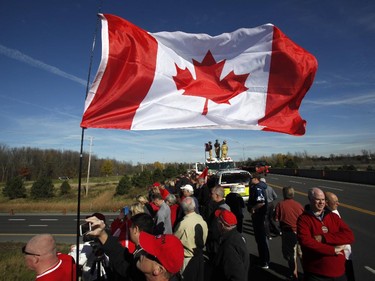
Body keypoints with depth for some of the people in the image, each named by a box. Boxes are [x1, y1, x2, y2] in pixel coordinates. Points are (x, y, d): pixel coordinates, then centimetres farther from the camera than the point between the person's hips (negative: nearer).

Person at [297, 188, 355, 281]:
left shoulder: (333, 216, 4)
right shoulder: (303, 219, -10)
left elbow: (350, 236, -8)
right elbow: (306, 242, -22)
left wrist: (323, 238, -19)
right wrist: (333, 250, -18)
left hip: (338, 271, 4)